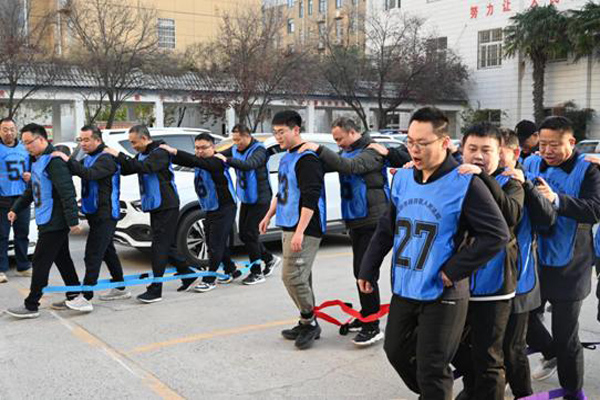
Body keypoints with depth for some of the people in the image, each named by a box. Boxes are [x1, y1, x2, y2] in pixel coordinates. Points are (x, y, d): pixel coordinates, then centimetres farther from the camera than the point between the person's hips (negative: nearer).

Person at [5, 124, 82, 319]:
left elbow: (67, 192, -23)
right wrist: (16, 209, 18)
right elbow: (30, 191, 26)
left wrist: (73, 220, -26)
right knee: (62, 259, 15)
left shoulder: (54, 161, -17)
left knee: (40, 262, -5)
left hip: (54, 223, -10)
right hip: (50, 222, 10)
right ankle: (74, 297, 23)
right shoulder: (38, 162, 16)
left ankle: (31, 306, 1)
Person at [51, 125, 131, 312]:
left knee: (93, 255, -12)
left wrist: (68, 160, -34)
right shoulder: (88, 158, 16)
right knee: (107, 251, 17)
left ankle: (86, 298, -12)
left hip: (105, 216, -10)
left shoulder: (106, 159, -15)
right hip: (95, 214, 10)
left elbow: (90, 174, -32)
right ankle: (120, 288, 29)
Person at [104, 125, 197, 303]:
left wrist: (119, 155, -29)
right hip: (155, 206, 9)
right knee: (166, 244, 15)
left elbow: (144, 167, -31)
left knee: (160, 246, -9)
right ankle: (188, 274, 29)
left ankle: (156, 290, -6)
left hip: (166, 206, -9)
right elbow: (126, 169, 11)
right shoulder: (142, 155, 14)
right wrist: (115, 158, -7)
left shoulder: (160, 153, -15)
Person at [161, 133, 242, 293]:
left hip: (224, 209, -9)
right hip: (210, 209, 9)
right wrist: (168, 155, -18)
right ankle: (231, 271, 31)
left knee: (216, 244, -7)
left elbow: (199, 162, -35)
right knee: (215, 243, 16)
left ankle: (209, 280, 0)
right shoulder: (200, 163, 7)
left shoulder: (217, 162, -20)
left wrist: (174, 151, -41)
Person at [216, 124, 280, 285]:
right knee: (243, 234, 11)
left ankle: (257, 273, 5)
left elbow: (249, 165, -36)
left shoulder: (259, 150, -18)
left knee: (250, 234, -8)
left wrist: (227, 160, -42)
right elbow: (219, 155, 0)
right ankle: (270, 259, 30)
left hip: (260, 199, -8)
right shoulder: (235, 149, 5)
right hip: (245, 199, 8)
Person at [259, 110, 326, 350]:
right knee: (301, 277, 13)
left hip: (305, 230, -9)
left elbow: (311, 199, -21)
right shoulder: (285, 158, 16)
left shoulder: (307, 158, -14)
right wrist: (268, 216, 26)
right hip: (288, 226, 9)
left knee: (292, 276, -10)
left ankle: (309, 322, 6)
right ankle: (308, 324, 22)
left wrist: (300, 232, -25)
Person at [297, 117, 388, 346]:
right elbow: (324, 166, 8)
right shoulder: (346, 153, 14)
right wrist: (311, 154, -11)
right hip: (355, 221, 9)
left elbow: (350, 166, -29)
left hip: (371, 221, -9)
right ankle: (365, 316, 28)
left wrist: (318, 149, -30)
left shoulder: (371, 152, -13)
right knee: (359, 270, 16)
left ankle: (372, 327, -4)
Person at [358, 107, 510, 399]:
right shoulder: (402, 178, 4)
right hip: (403, 289, 7)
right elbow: (387, 227, 14)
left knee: (432, 371, 2)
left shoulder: (465, 184, -16)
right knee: (396, 351, 19)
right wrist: (368, 268, 15)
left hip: (442, 295, -6)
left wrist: (454, 269, -18)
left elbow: (497, 234, -17)